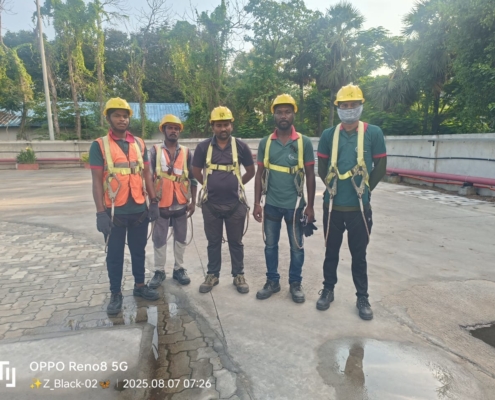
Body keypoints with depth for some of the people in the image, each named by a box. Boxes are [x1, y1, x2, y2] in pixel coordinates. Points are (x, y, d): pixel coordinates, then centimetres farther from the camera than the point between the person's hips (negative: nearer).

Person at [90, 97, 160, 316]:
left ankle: (140, 285, 33)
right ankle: (115, 294, 24)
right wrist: (100, 212, -13)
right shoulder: (99, 145, -3)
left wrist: (153, 202, 5)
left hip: (139, 209, 3)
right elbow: (97, 181, -7)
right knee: (115, 254, 9)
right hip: (114, 211, -3)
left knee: (138, 250, 16)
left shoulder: (139, 144, 7)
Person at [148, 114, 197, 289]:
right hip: (160, 203, -1)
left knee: (180, 238, 11)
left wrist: (193, 201, 3)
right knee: (159, 239, 7)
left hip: (181, 204, 2)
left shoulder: (186, 152, 5)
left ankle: (179, 269, 25)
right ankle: (159, 271, 21)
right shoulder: (155, 151, 0)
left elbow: (192, 178, 6)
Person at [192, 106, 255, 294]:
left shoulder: (241, 146, -2)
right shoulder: (203, 147, -2)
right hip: (211, 204, 1)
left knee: (235, 242, 10)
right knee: (213, 242, 12)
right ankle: (212, 275, 27)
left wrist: (236, 185, 10)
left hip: (235, 204, 0)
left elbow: (251, 171, 8)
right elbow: (196, 171, 9)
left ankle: (239, 276, 25)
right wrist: (210, 185, 9)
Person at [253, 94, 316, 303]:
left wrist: (310, 206, -3)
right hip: (271, 204, 2)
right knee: (270, 245, 13)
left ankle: (295, 283, 29)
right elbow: (260, 174, 4)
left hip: (294, 205, -2)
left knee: (296, 246, 10)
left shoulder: (304, 142, -4)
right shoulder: (265, 143, 1)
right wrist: (257, 203, -1)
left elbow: (310, 176, -1)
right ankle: (272, 281, 30)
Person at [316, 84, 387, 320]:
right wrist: (333, 187, 4)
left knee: (359, 255, 10)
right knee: (331, 252, 14)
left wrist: (364, 189, 2)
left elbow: (380, 167, 1)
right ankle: (328, 290, 31)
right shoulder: (328, 135, 3)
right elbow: (322, 168, 8)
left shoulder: (373, 133, -1)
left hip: (359, 207, -1)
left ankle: (362, 298, 26)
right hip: (333, 206, 1)